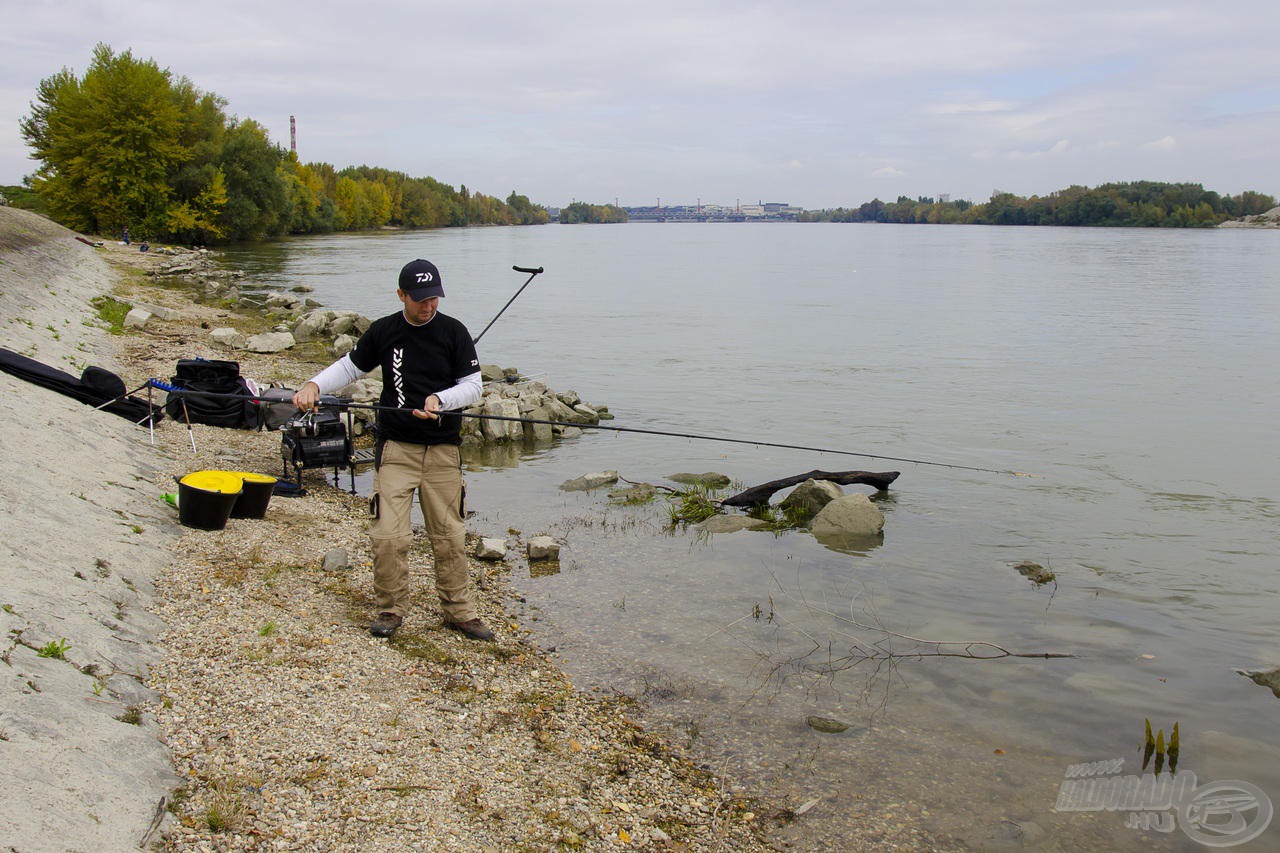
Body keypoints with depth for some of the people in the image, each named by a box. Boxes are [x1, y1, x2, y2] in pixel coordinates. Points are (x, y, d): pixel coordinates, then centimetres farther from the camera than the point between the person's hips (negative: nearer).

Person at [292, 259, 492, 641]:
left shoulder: (453, 332, 0)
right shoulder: (383, 331, 4)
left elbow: (472, 385, 0)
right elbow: (351, 366, 15)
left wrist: (439, 400, -17)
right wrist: (314, 385, -1)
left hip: (443, 449, 0)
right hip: (396, 447, 0)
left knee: (449, 535, 6)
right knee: (389, 535, -8)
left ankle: (459, 610, 20)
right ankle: (390, 609, 11)